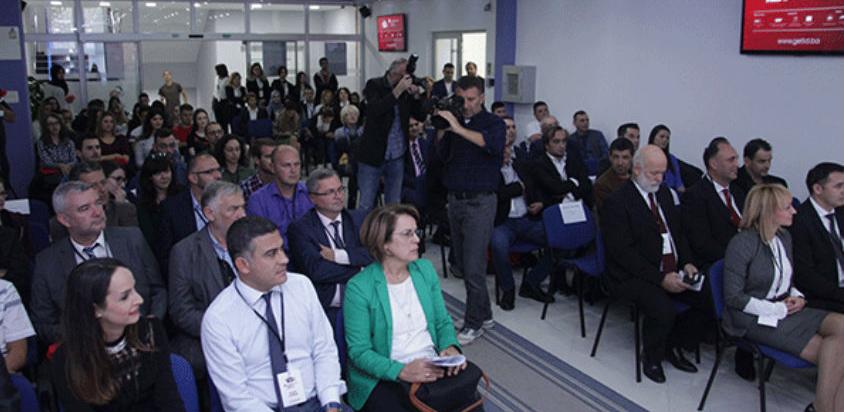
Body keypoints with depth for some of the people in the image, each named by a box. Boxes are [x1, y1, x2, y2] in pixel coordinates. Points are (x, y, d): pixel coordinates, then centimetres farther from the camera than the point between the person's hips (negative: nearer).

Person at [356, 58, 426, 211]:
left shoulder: (407, 89, 5)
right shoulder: (374, 85, -6)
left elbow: (419, 116, 5)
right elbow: (375, 110, -23)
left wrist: (416, 95, -10)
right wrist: (398, 90, -26)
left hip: (397, 158, 4)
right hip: (373, 155, -4)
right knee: (366, 206, 1)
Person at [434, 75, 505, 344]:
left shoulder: (493, 123, -4)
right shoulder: (453, 120, 11)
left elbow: (493, 144, -26)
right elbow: (441, 156, 10)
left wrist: (458, 128, -29)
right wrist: (440, 130, -5)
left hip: (480, 202, -6)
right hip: (455, 199, 6)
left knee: (473, 266, -6)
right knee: (463, 264, 11)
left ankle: (474, 324, 6)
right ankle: (484, 314, 26)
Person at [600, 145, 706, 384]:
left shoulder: (665, 193, 14)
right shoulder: (617, 202, -12)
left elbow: (678, 233, 18)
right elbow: (623, 252, -17)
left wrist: (687, 263, -1)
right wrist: (660, 278, -22)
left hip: (673, 271, 8)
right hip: (634, 276, -7)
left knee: (707, 296, -13)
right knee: (663, 309, -30)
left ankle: (674, 346, 10)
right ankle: (651, 357, 1)